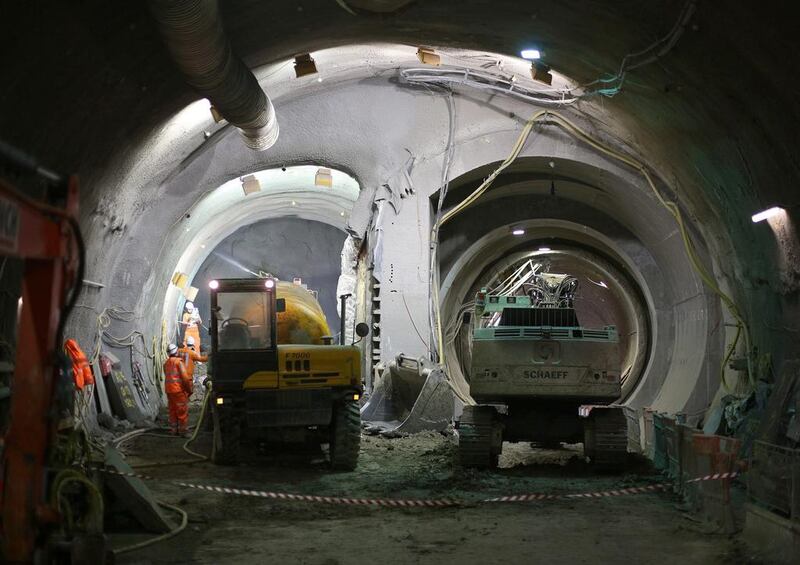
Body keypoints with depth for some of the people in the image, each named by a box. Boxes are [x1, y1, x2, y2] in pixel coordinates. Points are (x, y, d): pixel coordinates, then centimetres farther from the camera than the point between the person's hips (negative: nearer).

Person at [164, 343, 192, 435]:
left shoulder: (166, 363, 14)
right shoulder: (179, 361, -10)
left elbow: (168, 376, 15)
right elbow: (184, 377, -14)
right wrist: (189, 389, -6)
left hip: (168, 389, 7)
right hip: (179, 389, -7)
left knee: (173, 411, 13)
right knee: (183, 411, -1)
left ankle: (174, 430, 16)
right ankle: (183, 431, 0)